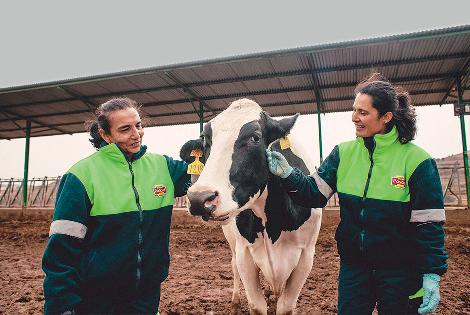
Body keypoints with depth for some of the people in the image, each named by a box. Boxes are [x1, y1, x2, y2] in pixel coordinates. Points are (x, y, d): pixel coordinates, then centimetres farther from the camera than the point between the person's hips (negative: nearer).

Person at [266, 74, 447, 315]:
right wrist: (287, 174, -21)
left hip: (400, 271, -3)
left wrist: (432, 275, -10)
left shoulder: (416, 159, -12)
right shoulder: (344, 152, -1)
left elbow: (429, 224, -10)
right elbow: (315, 194, -5)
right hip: (353, 265, 3)